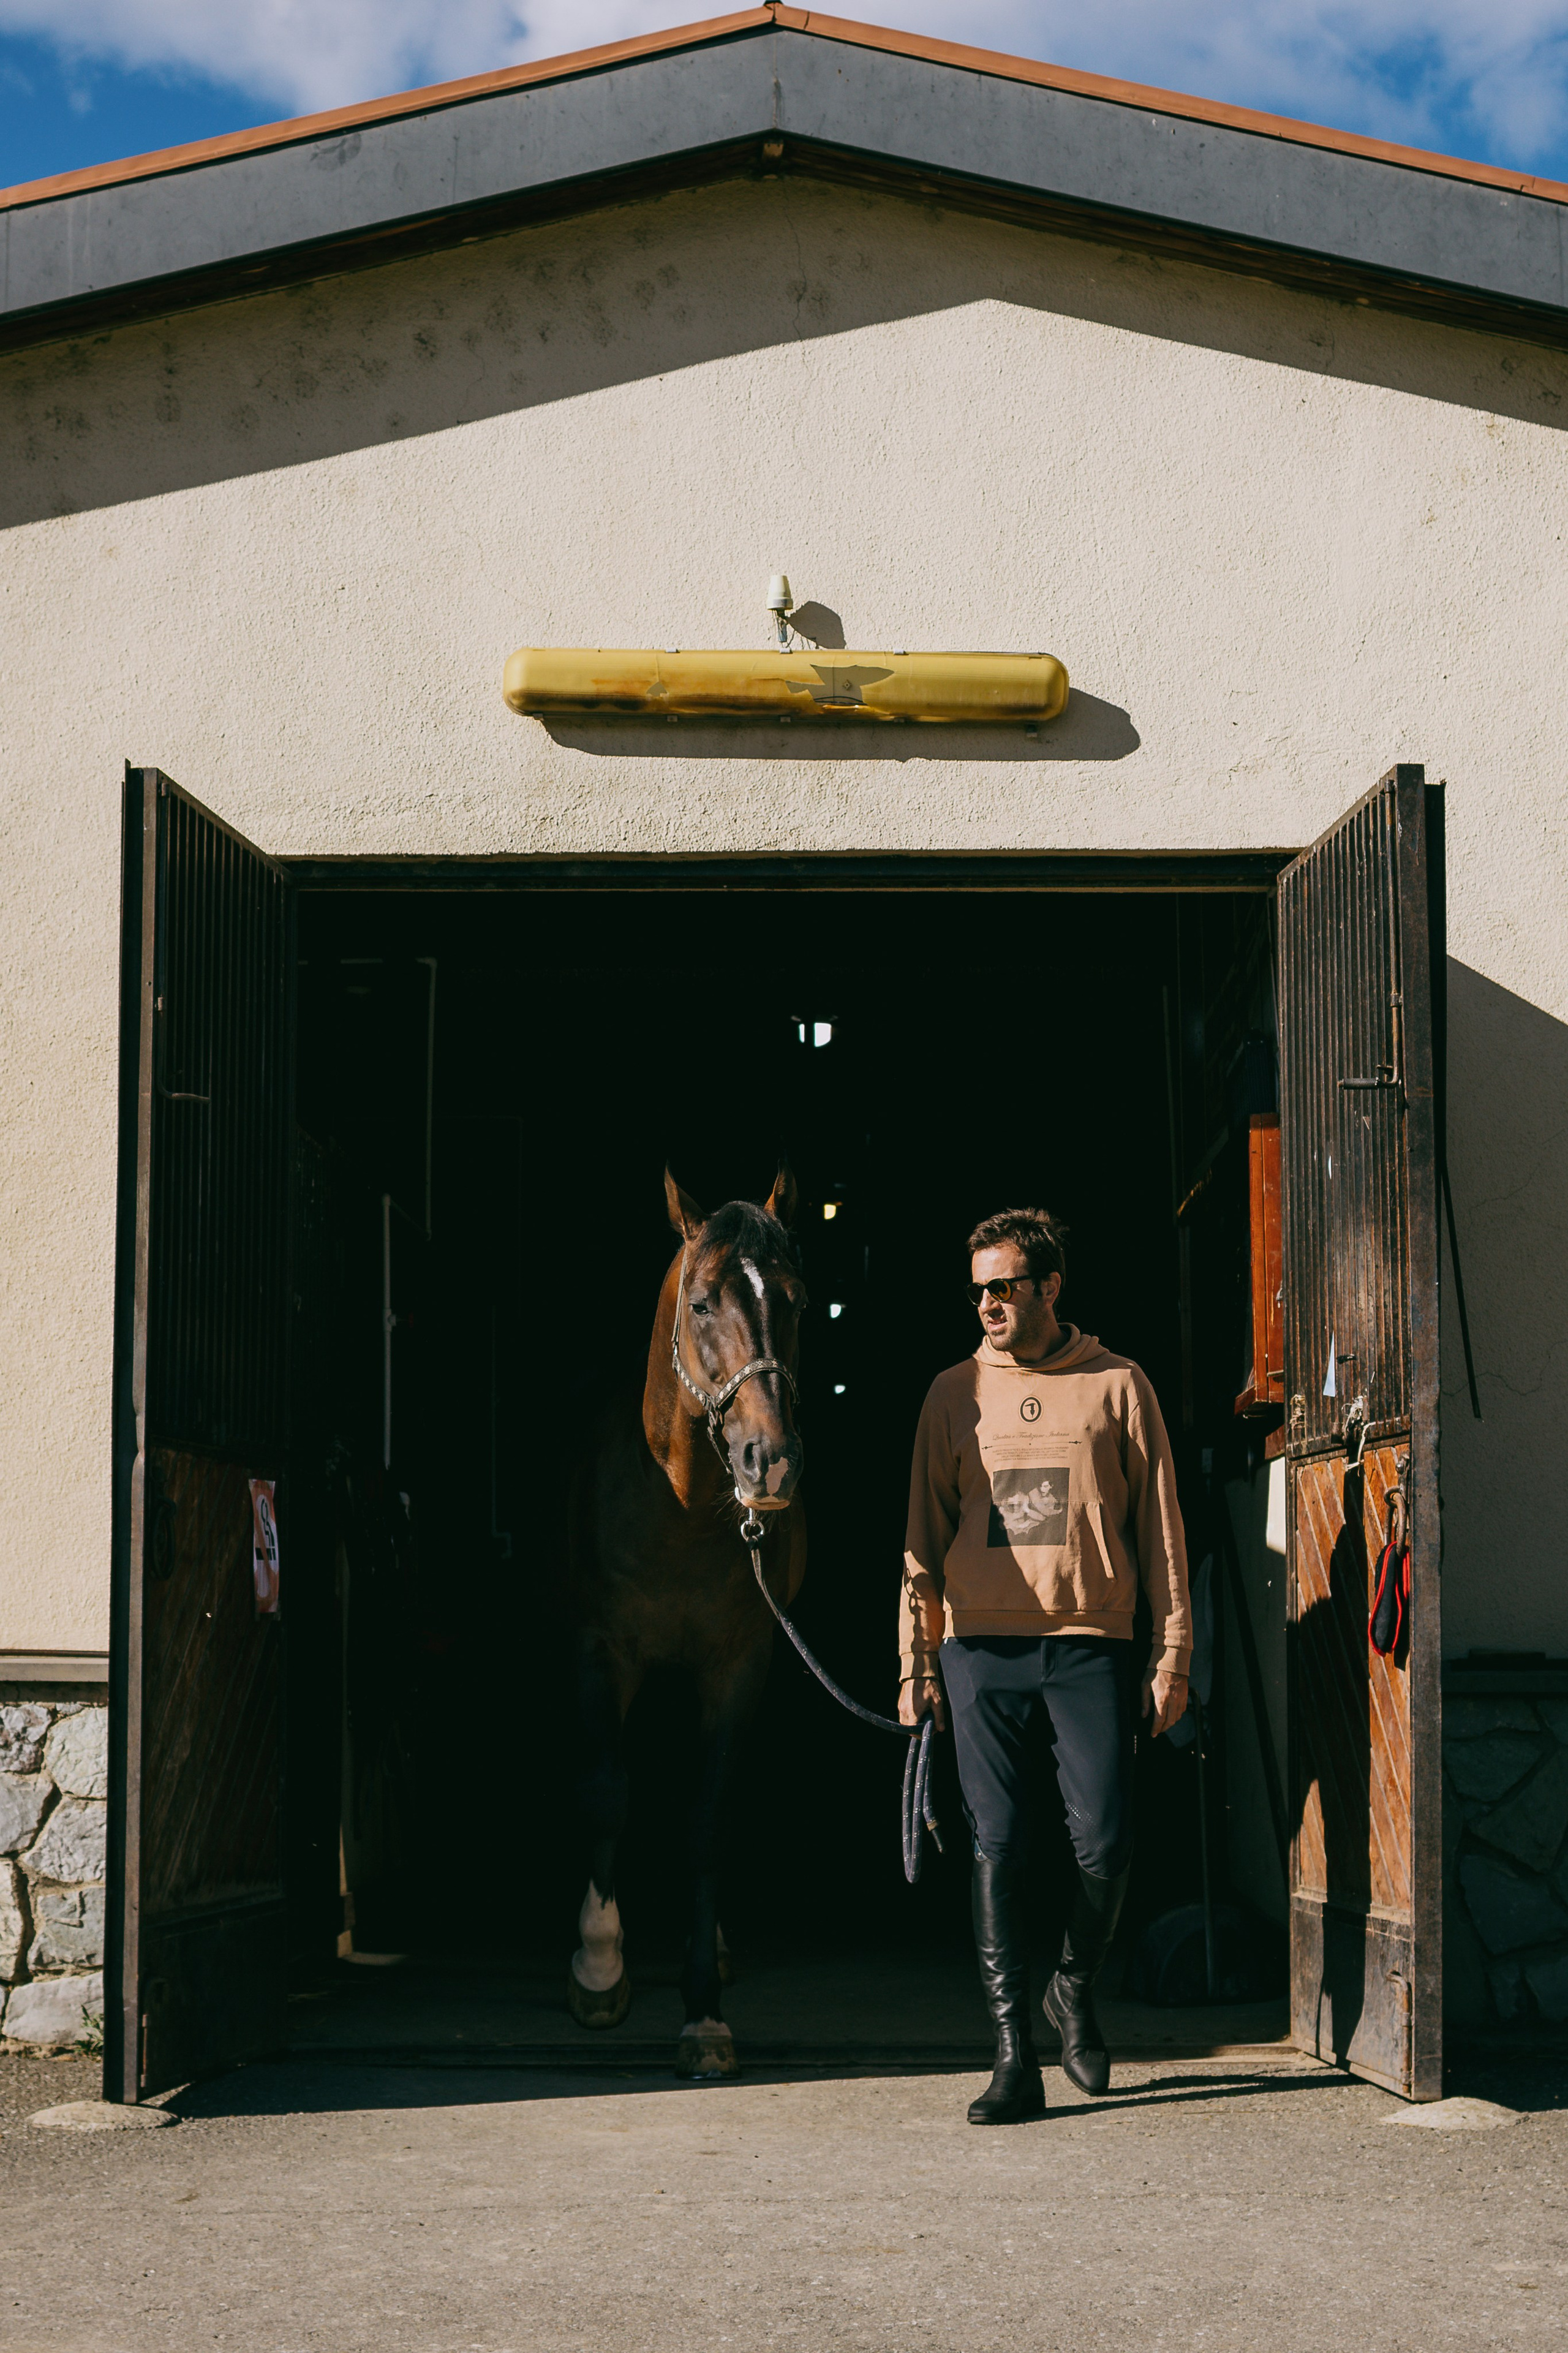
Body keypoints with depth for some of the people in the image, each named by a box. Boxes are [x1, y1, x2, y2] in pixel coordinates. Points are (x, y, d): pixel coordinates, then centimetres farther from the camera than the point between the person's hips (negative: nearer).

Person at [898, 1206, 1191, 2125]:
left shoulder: (1118, 1387, 5)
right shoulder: (955, 1394, 10)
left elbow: (1160, 1527, 7)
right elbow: (925, 1535, 12)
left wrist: (1174, 1653, 2)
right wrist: (916, 1659, 6)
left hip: (1091, 1642, -1)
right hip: (981, 1643, 1)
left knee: (1107, 1841, -6)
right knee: (999, 1845, -2)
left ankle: (1077, 1988, 23)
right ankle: (1016, 2055, 3)